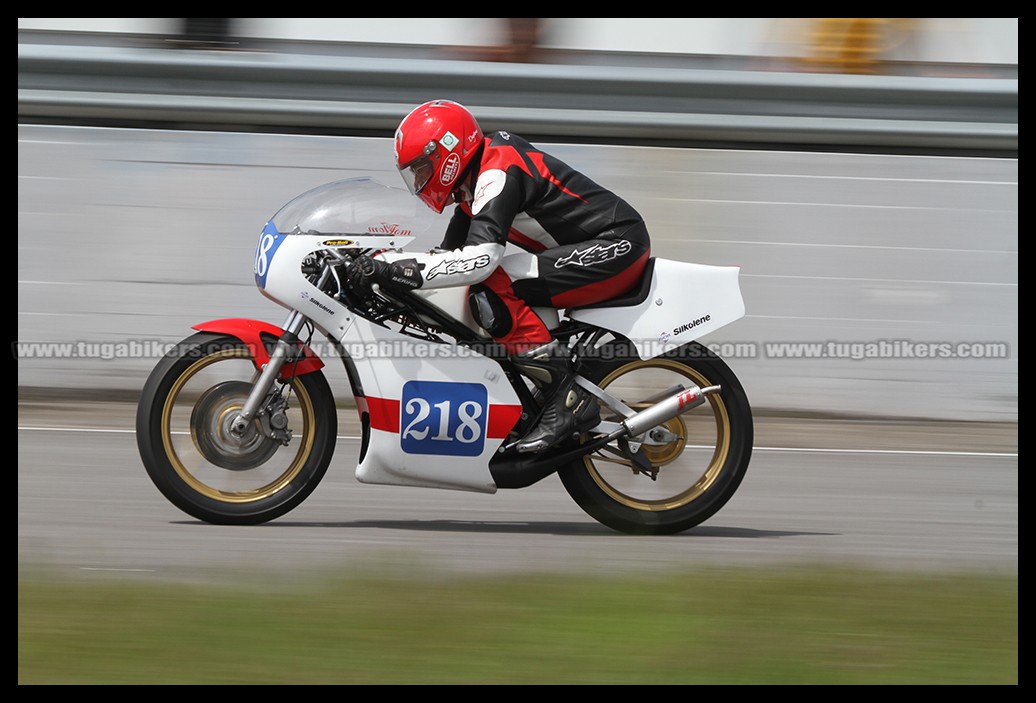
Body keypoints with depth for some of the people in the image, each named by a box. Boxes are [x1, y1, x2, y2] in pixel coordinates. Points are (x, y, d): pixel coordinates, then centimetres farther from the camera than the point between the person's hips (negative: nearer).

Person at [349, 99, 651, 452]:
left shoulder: (496, 173, -19)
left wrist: (399, 271, -33)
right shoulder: (475, 176, 13)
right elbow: (450, 252, 18)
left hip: (617, 245, -11)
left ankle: (567, 396, -20)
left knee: (491, 288, -23)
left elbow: (481, 257, -32)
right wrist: (381, 264, 5)